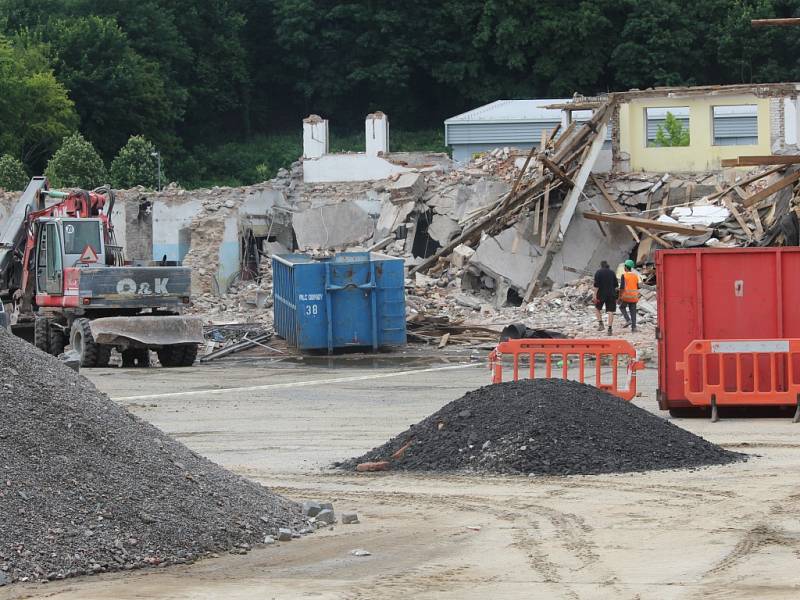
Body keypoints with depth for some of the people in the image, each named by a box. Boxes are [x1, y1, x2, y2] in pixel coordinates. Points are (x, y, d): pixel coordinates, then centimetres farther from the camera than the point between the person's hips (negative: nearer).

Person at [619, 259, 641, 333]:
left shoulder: (624, 275, -9)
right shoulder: (635, 275, 6)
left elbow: (622, 287, -15)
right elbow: (639, 286, 8)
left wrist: (620, 297, -9)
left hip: (626, 296, -4)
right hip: (634, 296, 4)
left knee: (622, 307, 19)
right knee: (633, 311, 9)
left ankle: (628, 320, 0)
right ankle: (633, 326, 3)